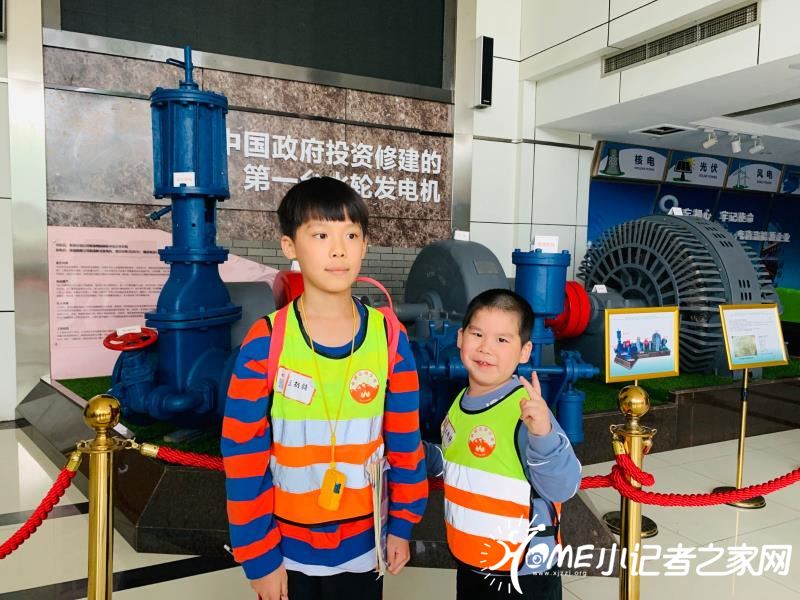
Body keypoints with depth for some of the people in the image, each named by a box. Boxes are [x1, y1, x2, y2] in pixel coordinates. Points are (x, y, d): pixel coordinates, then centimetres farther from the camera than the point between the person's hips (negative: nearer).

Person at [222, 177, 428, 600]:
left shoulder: (389, 338, -9)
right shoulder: (264, 343, -15)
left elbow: (405, 439, 0)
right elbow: (243, 455, -10)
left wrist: (403, 523, 4)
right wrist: (258, 555, -7)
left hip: (362, 547, 2)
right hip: (286, 549, -1)